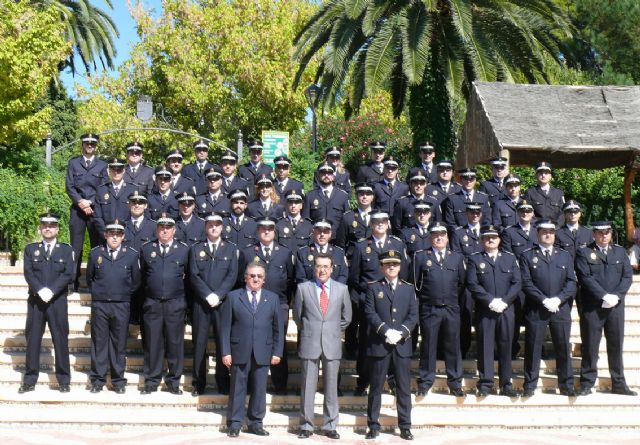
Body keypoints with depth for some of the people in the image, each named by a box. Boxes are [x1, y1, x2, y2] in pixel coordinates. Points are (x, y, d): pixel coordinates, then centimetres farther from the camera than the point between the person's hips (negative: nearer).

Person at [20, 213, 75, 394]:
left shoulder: (66, 250, 8)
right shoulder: (31, 249, 12)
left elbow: (69, 275, -3)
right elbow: (28, 273, 0)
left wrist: (51, 291, -14)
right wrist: (40, 290, -15)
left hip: (58, 301, -1)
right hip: (35, 301, 1)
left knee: (61, 339, 0)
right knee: (33, 339, 3)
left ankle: (63, 380, 6)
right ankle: (30, 380, 10)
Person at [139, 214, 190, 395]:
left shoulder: (184, 249, 5)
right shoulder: (146, 249, 8)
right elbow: (142, 275, 14)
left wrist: (181, 293, 10)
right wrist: (148, 291, 10)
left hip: (175, 303, -1)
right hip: (152, 303, 1)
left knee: (175, 343, 2)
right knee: (152, 344, 3)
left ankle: (174, 382, 12)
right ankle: (151, 382, 12)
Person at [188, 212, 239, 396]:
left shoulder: (231, 249, 9)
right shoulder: (196, 249, 10)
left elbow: (232, 276, 0)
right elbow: (194, 276, 1)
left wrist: (218, 295, -11)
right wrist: (208, 295, -11)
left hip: (223, 302, 0)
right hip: (201, 303, 0)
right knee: (199, 343, 1)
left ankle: (223, 384, 9)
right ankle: (198, 384, 8)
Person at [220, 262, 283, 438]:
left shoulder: (272, 298, 8)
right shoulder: (233, 297, 3)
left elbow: (278, 328, 8)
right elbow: (225, 326, 0)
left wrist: (277, 352, 2)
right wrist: (225, 352, -6)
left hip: (263, 354, 2)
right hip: (239, 352, -1)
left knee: (259, 390, 6)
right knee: (237, 389, 4)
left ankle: (256, 423, 17)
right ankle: (234, 424, 14)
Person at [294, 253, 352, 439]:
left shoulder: (342, 289, 5)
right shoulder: (303, 288, 1)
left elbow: (346, 317, 14)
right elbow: (297, 315, 11)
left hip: (332, 345, 1)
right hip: (309, 344, -1)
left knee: (331, 387, 6)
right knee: (308, 387, 2)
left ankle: (330, 426, 14)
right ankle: (306, 426, 11)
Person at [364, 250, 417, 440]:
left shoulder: (409, 288, 11)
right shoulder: (374, 287, 5)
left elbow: (413, 316, 4)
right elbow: (370, 313, -5)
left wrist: (400, 332, -12)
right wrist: (386, 331, -16)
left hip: (402, 345, 2)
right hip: (379, 344, -2)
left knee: (404, 388, 4)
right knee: (376, 387, 4)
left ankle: (405, 426, 11)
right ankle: (373, 426, 12)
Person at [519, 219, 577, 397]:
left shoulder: (565, 256, 15)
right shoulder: (527, 256, 6)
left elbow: (571, 282, 6)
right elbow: (526, 283, -4)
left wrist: (558, 299, -10)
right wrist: (544, 300, -14)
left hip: (561, 309, 2)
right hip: (535, 309, -2)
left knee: (564, 348, 4)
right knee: (533, 348, 1)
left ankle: (566, 385, 13)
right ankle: (529, 386, 8)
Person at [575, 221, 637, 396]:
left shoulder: (620, 251, 13)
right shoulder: (584, 252, 1)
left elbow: (627, 276, 5)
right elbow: (586, 278, -10)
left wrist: (616, 296, -10)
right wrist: (604, 296, -17)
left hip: (616, 306, 3)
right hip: (592, 307, -3)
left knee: (616, 345, 7)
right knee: (590, 346, 1)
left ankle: (619, 384, 15)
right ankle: (587, 383, 8)